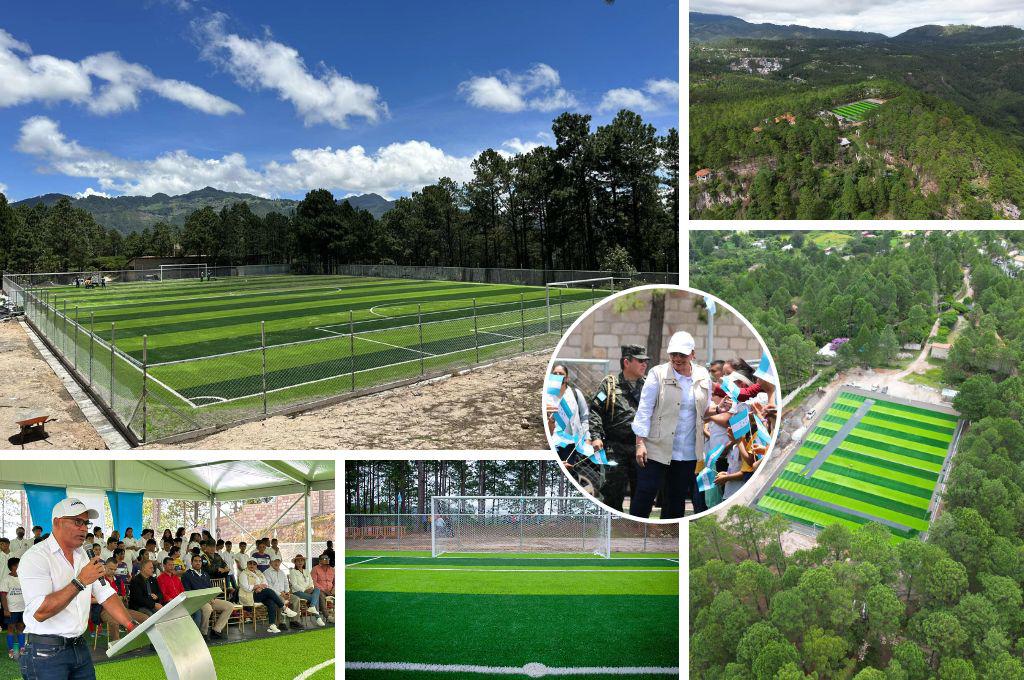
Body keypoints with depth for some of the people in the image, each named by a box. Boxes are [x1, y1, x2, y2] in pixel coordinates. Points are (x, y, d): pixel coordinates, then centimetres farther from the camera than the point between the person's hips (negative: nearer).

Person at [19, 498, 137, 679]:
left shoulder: (83, 555, 11)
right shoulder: (35, 557, -14)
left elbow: (106, 595, 8)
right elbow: (40, 612, -24)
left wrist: (132, 625, -4)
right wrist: (80, 582, -26)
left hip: (80, 648, 7)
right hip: (45, 651, -7)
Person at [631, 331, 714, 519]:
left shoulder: (703, 376, 6)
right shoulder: (658, 373, -6)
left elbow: (706, 410, 16)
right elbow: (644, 409, -7)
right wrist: (640, 443, -12)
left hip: (689, 452, 4)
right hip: (657, 447, -4)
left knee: (677, 497, 14)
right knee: (645, 493, -3)